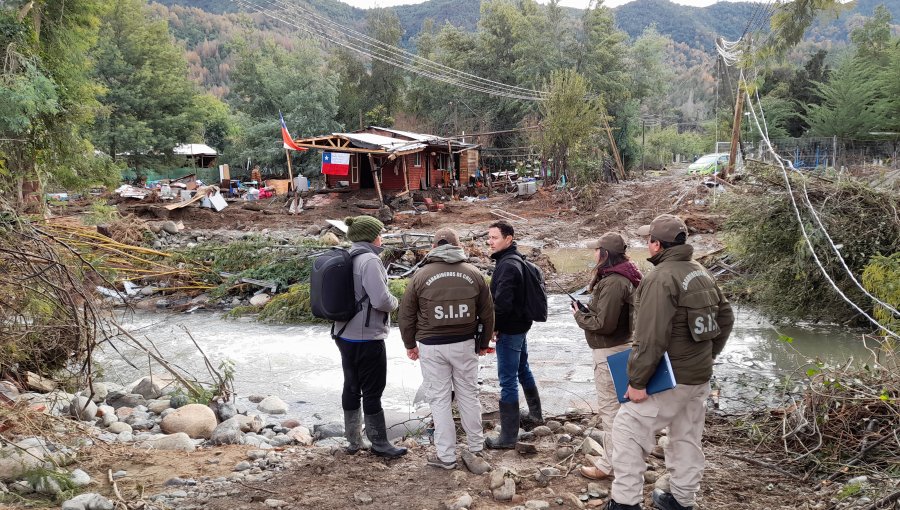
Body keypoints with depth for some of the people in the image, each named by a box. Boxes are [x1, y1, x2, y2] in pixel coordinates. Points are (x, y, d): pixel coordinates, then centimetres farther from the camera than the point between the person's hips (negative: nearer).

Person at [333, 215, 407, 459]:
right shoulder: (369, 260, -18)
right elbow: (381, 300, -24)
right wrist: (395, 302, -3)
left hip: (345, 335, 8)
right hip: (367, 337, -8)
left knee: (351, 387, 15)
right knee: (373, 391, 2)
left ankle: (353, 440, 25)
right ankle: (379, 443, 12)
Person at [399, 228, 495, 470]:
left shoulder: (421, 275, -4)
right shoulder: (473, 274, 1)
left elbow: (407, 315, 0)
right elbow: (487, 313, 7)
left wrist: (410, 344, 13)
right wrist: (484, 343, 19)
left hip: (432, 347, -2)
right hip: (465, 344, 2)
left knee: (439, 399, 5)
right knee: (469, 395, 15)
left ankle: (446, 456, 11)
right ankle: (475, 447, 25)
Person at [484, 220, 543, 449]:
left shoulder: (507, 265, -22)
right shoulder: (517, 260, 9)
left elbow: (502, 302, -30)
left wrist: (494, 326, -15)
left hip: (509, 330, -10)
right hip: (521, 325, 10)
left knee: (508, 381, -4)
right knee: (523, 370, 26)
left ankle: (508, 437, 2)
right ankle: (536, 413, 44)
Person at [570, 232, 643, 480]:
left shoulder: (613, 283, -24)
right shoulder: (624, 277, 8)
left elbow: (603, 323, -25)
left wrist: (579, 315, -10)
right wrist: (589, 309, 4)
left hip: (610, 352, -10)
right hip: (620, 345, 10)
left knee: (609, 407, -2)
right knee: (618, 404, 19)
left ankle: (609, 465, 7)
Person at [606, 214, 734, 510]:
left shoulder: (661, 278, -20)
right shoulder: (701, 274, 9)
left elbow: (652, 338, -26)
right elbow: (725, 318, 17)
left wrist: (637, 381, -22)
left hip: (670, 378, -9)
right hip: (700, 375, 9)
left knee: (628, 429, -2)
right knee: (687, 437, 17)